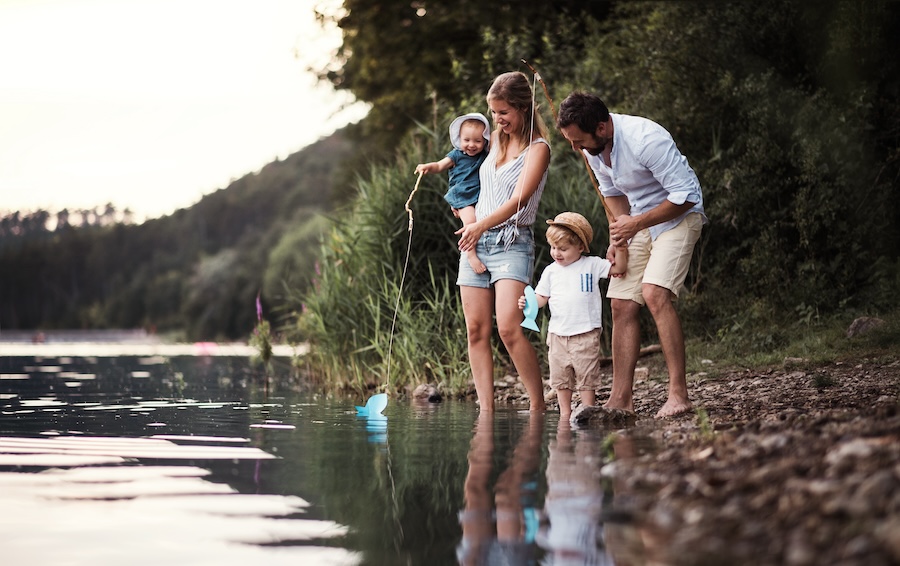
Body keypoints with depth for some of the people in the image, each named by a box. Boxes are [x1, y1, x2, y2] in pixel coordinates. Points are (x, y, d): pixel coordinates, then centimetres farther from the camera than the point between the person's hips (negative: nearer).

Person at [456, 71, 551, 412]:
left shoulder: (537, 148, -4)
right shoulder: (495, 139, 15)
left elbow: (520, 198, -16)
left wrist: (481, 225, -23)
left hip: (512, 243, -7)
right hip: (475, 241, 7)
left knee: (509, 328, -21)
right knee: (476, 330, -1)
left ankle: (538, 406, -13)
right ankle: (486, 410, 0)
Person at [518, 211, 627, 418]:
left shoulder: (592, 265, 1)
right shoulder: (551, 271, 8)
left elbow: (618, 269, 2)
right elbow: (542, 297, 7)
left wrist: (621, 250, -14)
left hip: (585, 333, -3)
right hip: (558, 334, 3)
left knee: (586, 375, -1)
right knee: (560, 376, 8)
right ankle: (565, 412, 19)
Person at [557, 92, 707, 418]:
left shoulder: (647, 140, -30)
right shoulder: (592, 148, -5)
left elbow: (685, 195, -25)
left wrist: (636, 223, -22)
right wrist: (620, 233, -1)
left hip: (678, 216, -8)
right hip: (637, 221, 8)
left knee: (654, 292, -25)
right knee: (622, 304, 0)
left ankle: (678, 394, -24)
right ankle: (621, 399, 4)